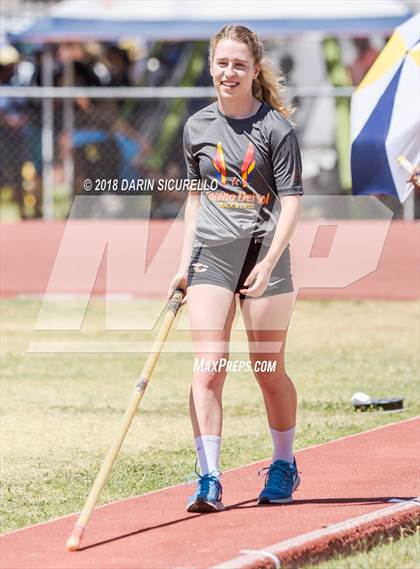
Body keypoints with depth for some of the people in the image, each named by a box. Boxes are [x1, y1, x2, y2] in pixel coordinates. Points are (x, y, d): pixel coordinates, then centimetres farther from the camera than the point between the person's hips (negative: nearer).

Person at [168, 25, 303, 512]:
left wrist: (269, 262, -20)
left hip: (264, 252, -2)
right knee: (209, 367, -11)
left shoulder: (275, 127, -5)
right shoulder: (198, 127, 7)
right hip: (211, 253, 3)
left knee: (269, 371, 7)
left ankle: (284, 467, 27)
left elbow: (290, 201, -8)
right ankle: (209, 481, -13)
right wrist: (184, 263, 12)